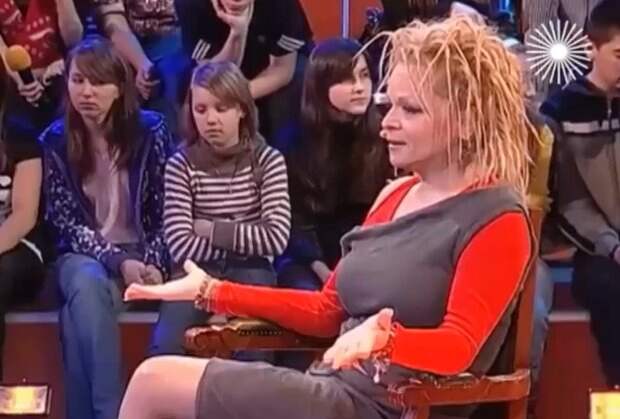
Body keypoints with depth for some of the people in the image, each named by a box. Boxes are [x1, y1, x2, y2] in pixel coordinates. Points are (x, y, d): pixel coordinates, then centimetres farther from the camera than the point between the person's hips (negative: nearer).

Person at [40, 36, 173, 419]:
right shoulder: (55, 141, 0)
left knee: (78, 316, -32)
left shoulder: (151, 130, -2)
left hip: (145, 256, -1)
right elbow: (66, 222, -4)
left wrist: (153, 264, -16)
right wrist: (118, 261, -19)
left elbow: (166, 211, 0)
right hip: (85, 257, 1)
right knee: (87, 285, -36)